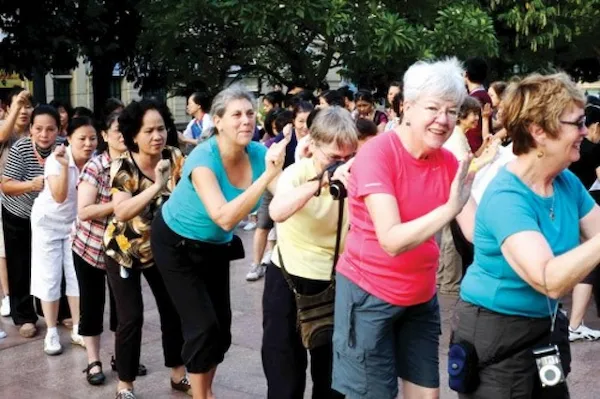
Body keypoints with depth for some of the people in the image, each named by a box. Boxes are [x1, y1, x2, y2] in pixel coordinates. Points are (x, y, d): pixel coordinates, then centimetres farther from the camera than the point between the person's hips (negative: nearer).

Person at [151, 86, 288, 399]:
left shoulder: (258, 153, -16)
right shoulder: (203, 157, -31)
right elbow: (225, 218, -42)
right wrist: (267, 174, -47)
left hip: (216, 245, 5)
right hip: (177, 243, -5)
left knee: (222, 325, 8)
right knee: (203, 326, -8)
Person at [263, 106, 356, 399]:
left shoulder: (352, 177, -5)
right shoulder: (297, 173, -14)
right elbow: (277, 212, -36)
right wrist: (321, 180, -42)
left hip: (332, 281, 3)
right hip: (288, 279, -3)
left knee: (332, 374, 12)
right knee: (285, 375, 4)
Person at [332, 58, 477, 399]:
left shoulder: (449, 162, -3)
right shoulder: (377, 154, -20)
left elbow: (477, 230, -9)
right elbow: (392, 240, -30)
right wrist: (450, 207, -41)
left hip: (421, 297, 6)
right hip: (370, 295, -5)